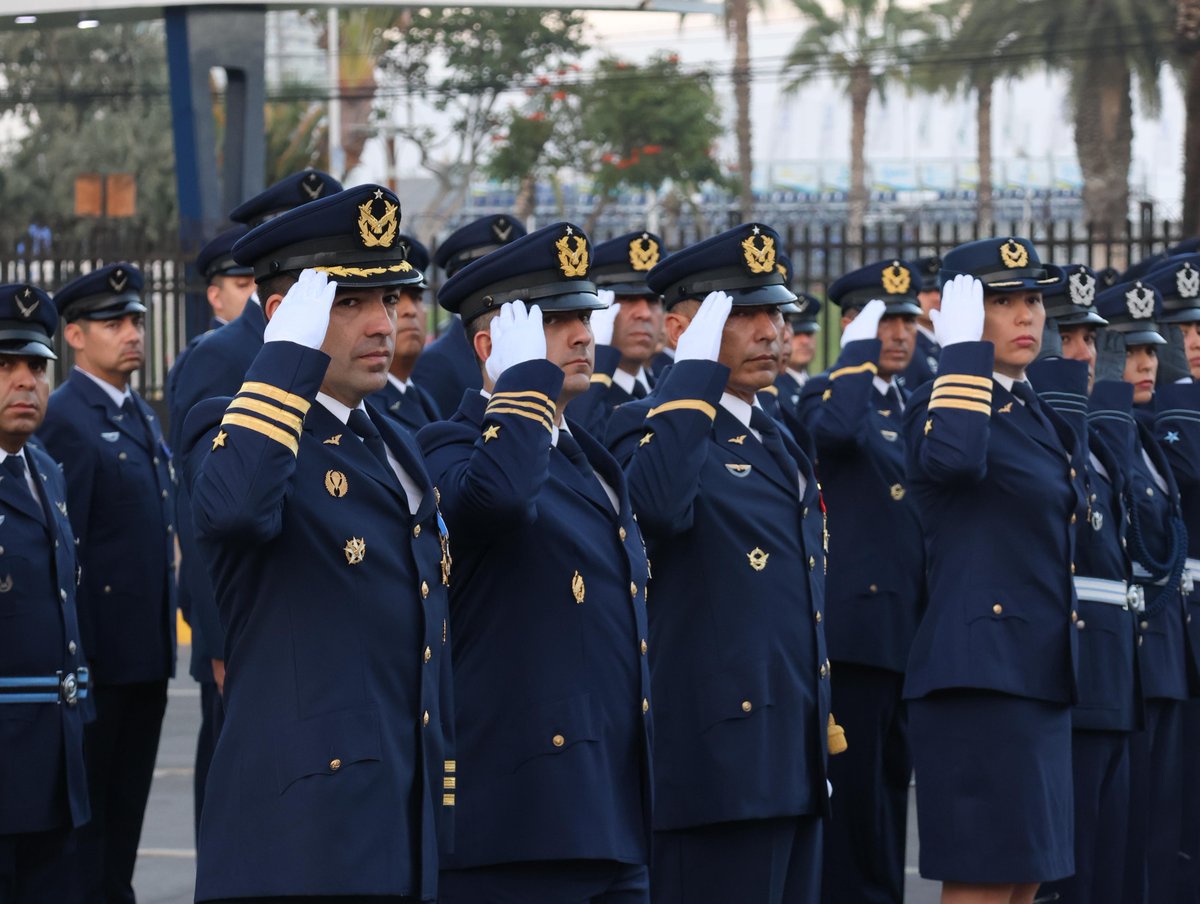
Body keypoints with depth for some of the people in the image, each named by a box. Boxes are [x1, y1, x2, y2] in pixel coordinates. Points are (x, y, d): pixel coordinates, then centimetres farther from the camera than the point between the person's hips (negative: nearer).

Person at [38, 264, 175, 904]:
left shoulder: (141, 415, 16)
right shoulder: (66, 419, -12)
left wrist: (165, 637, 18)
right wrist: (77, 654, -19)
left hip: (147, 652, 8)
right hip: (100, 652, -8)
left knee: (128, 800, 13)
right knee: (86, 801, -2)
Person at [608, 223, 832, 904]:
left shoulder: (779, 445, 21)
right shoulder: (653, 428, -6)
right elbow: (658, 507, -32)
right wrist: (696, 373, -24)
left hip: (796, 767, 9)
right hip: (719, 765, -9)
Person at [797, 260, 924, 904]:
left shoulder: (913, 407, 18)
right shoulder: (829, 393, -5)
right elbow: (837, 429, -32)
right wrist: (859, 351, -22)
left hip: (909, 633, 8)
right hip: (855, 627, -8)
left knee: (891, 788, 13)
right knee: (852, 796, -5)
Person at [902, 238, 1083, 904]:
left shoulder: (1036, 416, 17)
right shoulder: (940, 404, -9)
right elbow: (952, 457, -35)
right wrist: (964, 348, -25)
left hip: (1040, 678, 9)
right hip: (979, 673, -9)